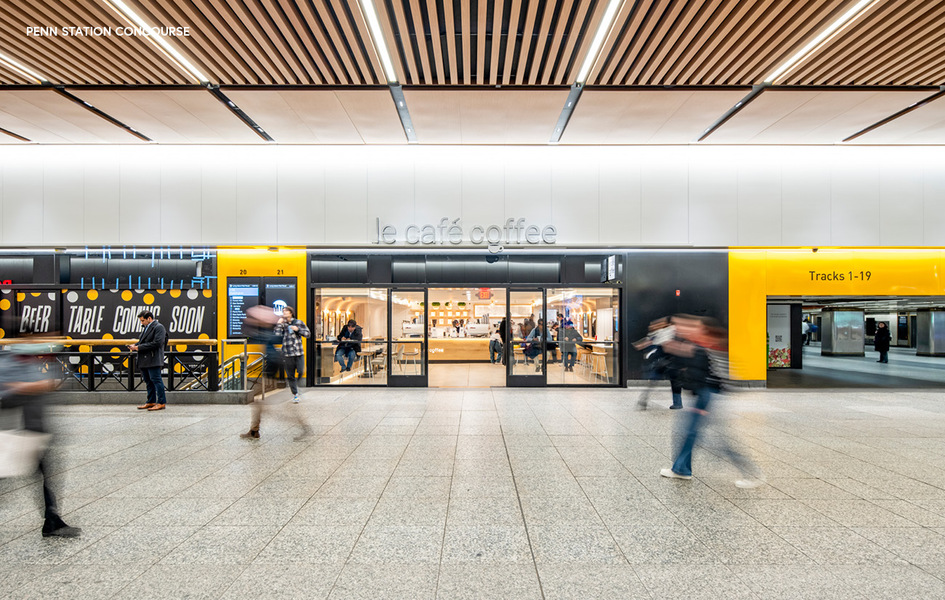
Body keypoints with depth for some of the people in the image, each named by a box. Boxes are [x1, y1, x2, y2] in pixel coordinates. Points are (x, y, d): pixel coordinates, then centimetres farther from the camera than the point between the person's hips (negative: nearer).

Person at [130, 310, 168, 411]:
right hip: (144, 361, 10)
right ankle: (151, 402, 23)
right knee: (148, 381, 14)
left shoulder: (158, 327, -10)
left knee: (156, 380, -7)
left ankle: (161, 402, -3)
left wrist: (139, 347, -17)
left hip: (153, 360, -10)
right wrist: (135, 345, 5)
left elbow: (156, 343, -20)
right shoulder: (146, 328, 20)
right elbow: (142, 342, 27)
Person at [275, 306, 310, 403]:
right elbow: (277, 335, -7)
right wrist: (278, 324, -8)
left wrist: (298, 329, -6)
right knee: (290, 376, 5)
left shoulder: (298, 322, 6)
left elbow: (308, 333, 6)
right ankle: (295, 394, 18)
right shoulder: (282, 324, 7)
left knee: (301, 372, -8)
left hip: (299, 353, 0)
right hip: (287, 354, 1)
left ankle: (297, 385, 23)